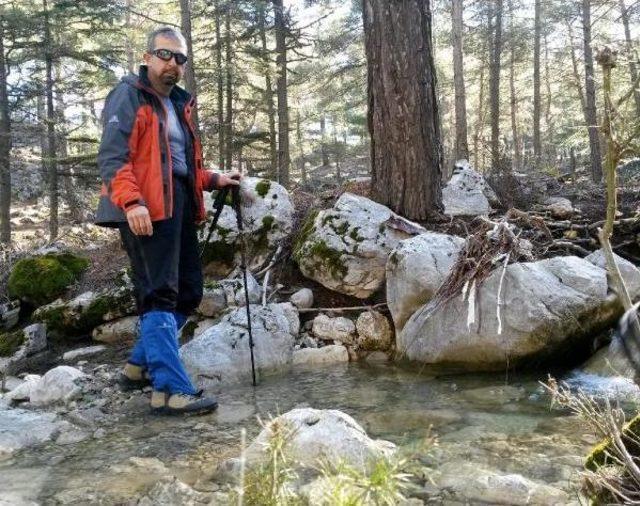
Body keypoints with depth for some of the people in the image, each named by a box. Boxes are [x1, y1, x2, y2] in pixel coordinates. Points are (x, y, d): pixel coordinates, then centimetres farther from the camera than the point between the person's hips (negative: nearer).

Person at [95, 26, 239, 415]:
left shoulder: (179, 103, 24)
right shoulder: (129, 95, -1)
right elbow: (112, 155, -13)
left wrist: (214, 180, 15)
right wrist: (131, 200, -26)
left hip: (179, 206, 9)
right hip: (146, 209, -9)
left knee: (189, 293, 11)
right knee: (160, 295, -11)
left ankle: (140, 365, 25)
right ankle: (170, 389, -10)